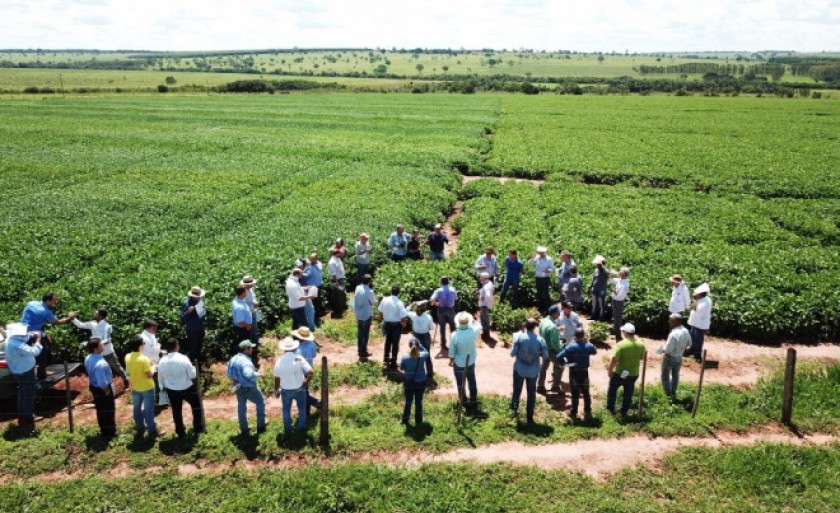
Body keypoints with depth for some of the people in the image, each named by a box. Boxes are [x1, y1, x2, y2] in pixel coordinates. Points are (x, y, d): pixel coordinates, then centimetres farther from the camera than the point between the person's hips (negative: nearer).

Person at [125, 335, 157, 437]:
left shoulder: (128, 357, -8)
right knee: (148, 409, 7)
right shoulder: (144, 359, -27)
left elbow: (128, 372, 8)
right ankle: (152, 431, 17)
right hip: (147, 388, -6)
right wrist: (153, 366, -7)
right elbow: (149, 375, -23)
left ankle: (140, 428, 33)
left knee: (137, 408, 20)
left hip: (135, 388, 6)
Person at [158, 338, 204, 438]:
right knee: (196, 407, 19)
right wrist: (193, 367, 2)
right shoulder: (183, 359, -23)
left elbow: (160, 378, 3)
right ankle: (198, 428, 25)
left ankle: (181, 433, 28)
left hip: (171, 390, 3)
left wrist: (163, 388, 20)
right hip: (187, 389, -3)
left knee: (176, 411, 18)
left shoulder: (162, 361, -11)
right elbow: (193, 375, -17)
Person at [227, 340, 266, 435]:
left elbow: (229, 373, 10)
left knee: (241, 407, 17)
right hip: (249, 388, -7)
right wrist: (257, 374, -26)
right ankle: (261, 426, 21)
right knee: (261, 402, 14)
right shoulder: (245, 361, -28)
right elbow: (248, 374, -43)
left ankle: (244, 429, 26)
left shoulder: (233, 359, -1)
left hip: (239, 387, 7)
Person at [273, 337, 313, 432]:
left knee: (286, 410, 22)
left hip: (285, 390, 1)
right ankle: (302, 426, 33)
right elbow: (310, 372, -22)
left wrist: (277, 390, 7)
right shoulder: (299, 359, -18)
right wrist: (306, 381, -3)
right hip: (299, 389, -1)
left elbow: (277, 378, -8)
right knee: (302, 408, 23)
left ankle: (287, 428, 34)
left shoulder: (279, 361, -14)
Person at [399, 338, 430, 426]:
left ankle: (405, 419, 33)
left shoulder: (405, 357, -21)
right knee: (418, 402, 15)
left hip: (408, 382, 0)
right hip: (421, 382, 0)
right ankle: (418, 422, 26)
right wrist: (419, 345, 3)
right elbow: (426, 351, 7)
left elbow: (401, 368, -4)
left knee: (408, 401, 19)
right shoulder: (423, 356, -19)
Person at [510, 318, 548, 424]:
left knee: (517, 390, 20)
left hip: (519, 369, -1)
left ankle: (514, 409, 17)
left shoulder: (519, 337, -15)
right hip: (533, 371, 1)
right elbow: (545, 356, -6)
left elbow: (512, 353, -12)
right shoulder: (540, 340, -13)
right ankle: (530, 417, 18)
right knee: (531, 393, 13)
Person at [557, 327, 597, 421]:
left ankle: (574, 413, 13)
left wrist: (564, 363, -7)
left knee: (575, 394, 6)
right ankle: (588, 412, 25)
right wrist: (587, 342, 13)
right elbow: (595, 351, 16)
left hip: (573, 372, -2)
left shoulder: (570, 346, -18)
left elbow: (559, 356, -24)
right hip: (584, 372, 3)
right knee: (586, 393, 16)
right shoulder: (588, 346, -8)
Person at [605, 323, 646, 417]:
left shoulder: (621, 344, -23)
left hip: (620, 373, -4)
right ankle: (624, 411, 27)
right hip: (634, 374, 4)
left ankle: (610, 409, 26)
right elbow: (641, 357, 9)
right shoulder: (641, 344, -6)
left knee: (612, 390, 19)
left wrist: (610, 370, -8)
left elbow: (614, 360, -22)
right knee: (628, 393, 19)